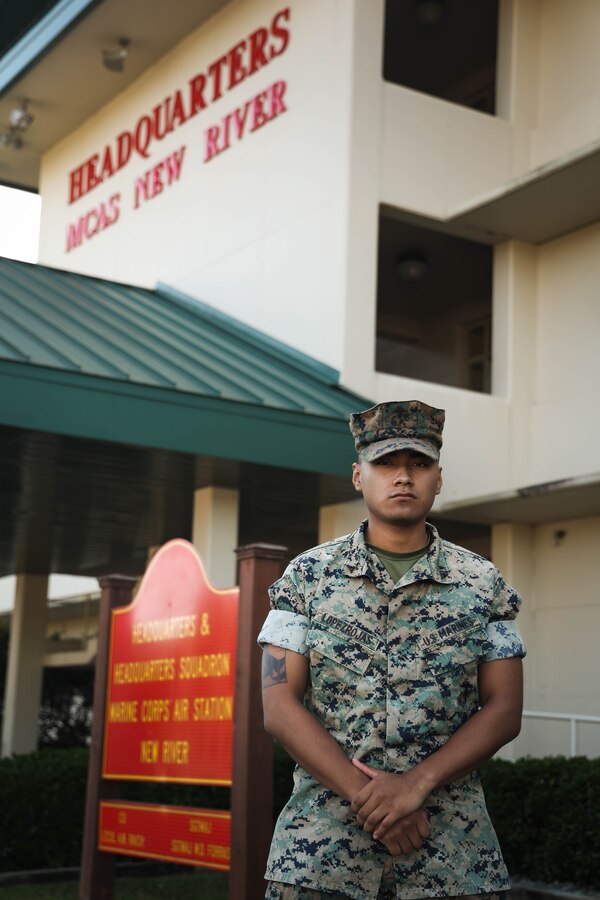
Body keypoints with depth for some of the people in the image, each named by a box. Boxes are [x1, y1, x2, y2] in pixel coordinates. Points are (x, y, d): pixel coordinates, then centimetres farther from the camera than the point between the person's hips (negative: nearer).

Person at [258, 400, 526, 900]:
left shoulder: (484, 583, 5)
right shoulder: (308, 576, 2)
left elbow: (504, 709, 1)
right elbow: (279, 705, -3)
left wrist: (416, 784, -14)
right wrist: (365, 796, -14)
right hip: (323, 839, 0)